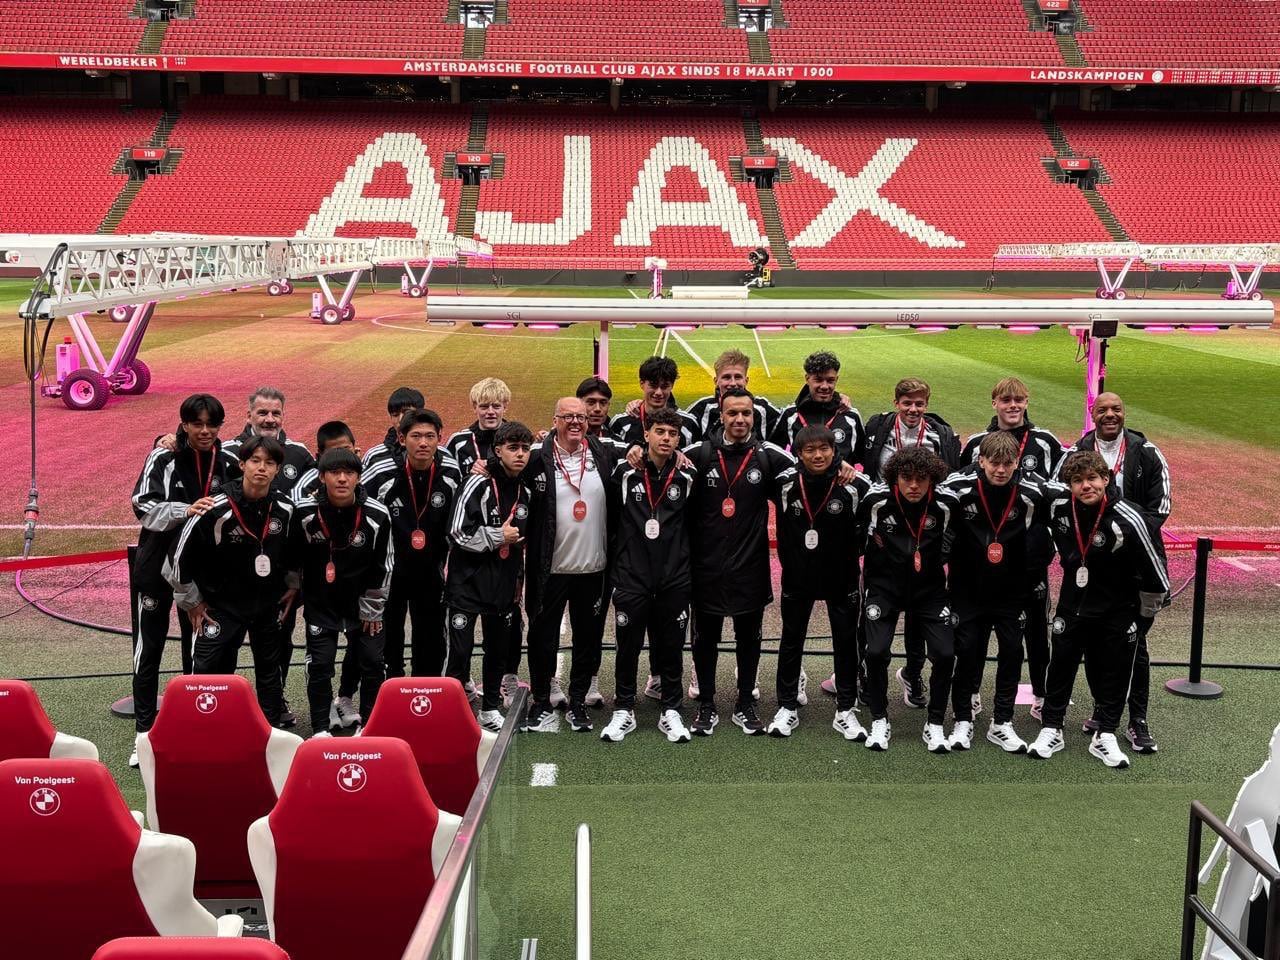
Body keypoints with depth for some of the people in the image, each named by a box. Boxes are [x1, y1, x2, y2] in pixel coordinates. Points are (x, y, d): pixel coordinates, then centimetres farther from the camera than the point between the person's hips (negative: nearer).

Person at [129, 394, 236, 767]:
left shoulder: (227, 463, 0)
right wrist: (186, 510, -32)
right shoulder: (163, 459, -9)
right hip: (159, 563, -3)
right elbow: (144, 506, -18)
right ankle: (144, 729, 10)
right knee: (149, 645, 1)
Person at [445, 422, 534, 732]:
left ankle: (490, 708, 28)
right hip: (468, 581, -6)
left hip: (503, 585, 6)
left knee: (499, 648, 14)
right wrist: (498, 536, -12)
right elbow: (459, 531, -18)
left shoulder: (525, 492, 10)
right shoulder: (479, 484, -12)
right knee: (461, 650, -7)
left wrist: (519, 579, 21)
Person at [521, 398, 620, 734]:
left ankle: (578, 702, 27)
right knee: (543, 638, 8)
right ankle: (541, 702, 23)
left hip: (594, 568, 2)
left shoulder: (606, 455, 1)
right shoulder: (537, 458, -6)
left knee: (588, 639, 12)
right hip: (550, 568, -2)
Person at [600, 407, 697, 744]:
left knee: (671, 646, 8)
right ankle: (624, 710, 19)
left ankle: (671, 711, 20)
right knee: (628, 646, 6)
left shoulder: (687, 478, 1)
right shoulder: (625, 473, -1)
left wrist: (685, 564, 7)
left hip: (674, 578, 1)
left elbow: (695, 523, 11)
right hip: (632, 576, -1)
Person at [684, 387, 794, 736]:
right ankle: (706, 705, 21)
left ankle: (745, 704, 25)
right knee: (706, 637, 9)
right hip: (707, 563, 0)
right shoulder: (699, 453, -2)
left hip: (751, 563, 1)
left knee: (749, 636, 11)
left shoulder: (769, 455, -1)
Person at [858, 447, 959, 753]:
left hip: (930, 588, 1)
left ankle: (935, 725, 11)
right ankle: (879, 721, 9)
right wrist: (867, 573, 9)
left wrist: (942, 562, 11)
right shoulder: (876, 499, -18)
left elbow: (954, 536, 9)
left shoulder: (946, 502, -15)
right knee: (877, 651, -12)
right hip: (884, 586, -1)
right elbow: (855, 534, 3)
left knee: (945, 653, -8)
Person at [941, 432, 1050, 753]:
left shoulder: (1032, 493, -14)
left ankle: (1002, 724, 15)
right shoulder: (958, 487, -17)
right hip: (968, 588, -1)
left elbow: (1040, 539, 2)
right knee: (967, 651, 2)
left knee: (1012, 651, 4)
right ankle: (963, 721, 14)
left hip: (1011, 590, 1)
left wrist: (1033, 580, 3)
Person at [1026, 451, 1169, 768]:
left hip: (1117, 610, -3)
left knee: (1114, 673, 7)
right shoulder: (1058, 504, -17)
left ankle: (1105, 736, 19)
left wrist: (1147, 611, -2)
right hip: (1073, 604, 3)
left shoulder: (1127, 520, -26)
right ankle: (1051, 730, 19)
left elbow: (1154, 569, -15)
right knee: (1061, 667, 8)